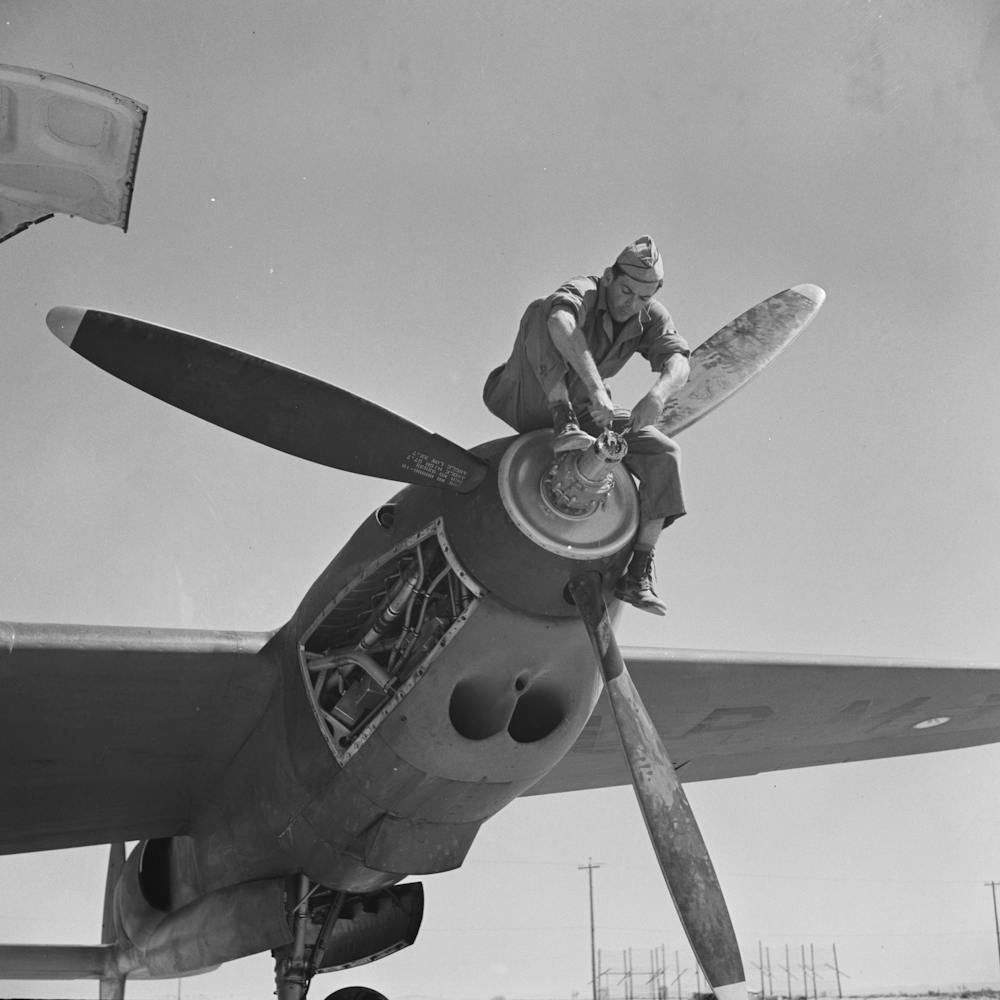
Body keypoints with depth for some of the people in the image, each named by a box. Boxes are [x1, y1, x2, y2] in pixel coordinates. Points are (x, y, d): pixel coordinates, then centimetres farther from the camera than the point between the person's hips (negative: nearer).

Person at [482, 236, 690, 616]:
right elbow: (561, 323, -44)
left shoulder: (651, 317, -2)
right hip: (525, 400, -5)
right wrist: (596, 388, -56)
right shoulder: (582, 292, -19)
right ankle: (563, 425, -42)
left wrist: (657, 395, -44)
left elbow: (678, 361, -21)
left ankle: (637, 573, -12)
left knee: (664, 456, -11)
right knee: (540, 310, -29)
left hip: (586, 412, 5)